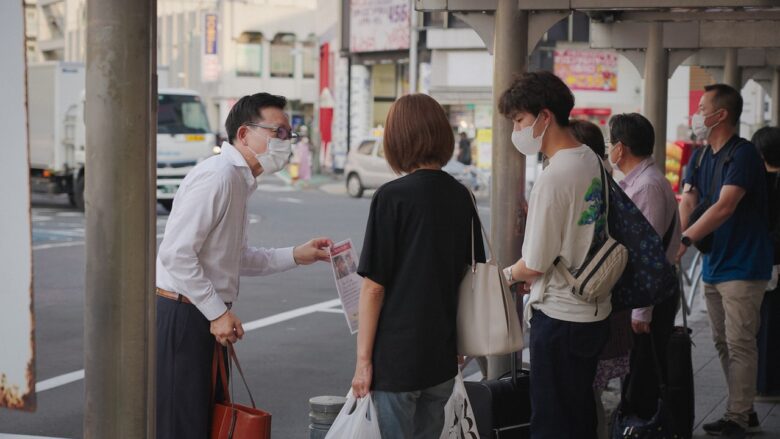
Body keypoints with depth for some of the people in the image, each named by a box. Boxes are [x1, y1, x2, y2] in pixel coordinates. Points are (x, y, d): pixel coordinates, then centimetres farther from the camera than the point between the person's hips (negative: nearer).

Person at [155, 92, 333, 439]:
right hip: (182, 316, -10)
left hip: (204, 317, 10)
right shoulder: (217, 176, -18)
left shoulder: (239, 180, 14)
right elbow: (177, 254, -23)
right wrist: (218, 312, -20)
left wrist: (295, 256, 13)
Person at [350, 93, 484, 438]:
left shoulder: (393, 197, -14)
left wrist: (363, 359, -8)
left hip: (396, 357, -5)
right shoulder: (461, 196, 3)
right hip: (444, 355, 6)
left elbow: (374, 286, -14)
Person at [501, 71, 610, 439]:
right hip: (594, 311, 9)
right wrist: (532, 277, 11)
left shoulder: (553, 177, -21)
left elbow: (534, 264, -17)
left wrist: (510, 274, 4)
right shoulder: (592, 161, 5)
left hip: (559, 316, -9)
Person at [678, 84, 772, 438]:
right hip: (714, 265, 9)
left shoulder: (743, 154, -15)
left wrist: (685, 240, -34)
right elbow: (687, 202, 1)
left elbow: (724, 207, -26)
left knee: (740, 345, -5)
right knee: (723, 343, 13)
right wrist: (674, 238, -19)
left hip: (742, 266, -9)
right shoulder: (700, 158, 11)